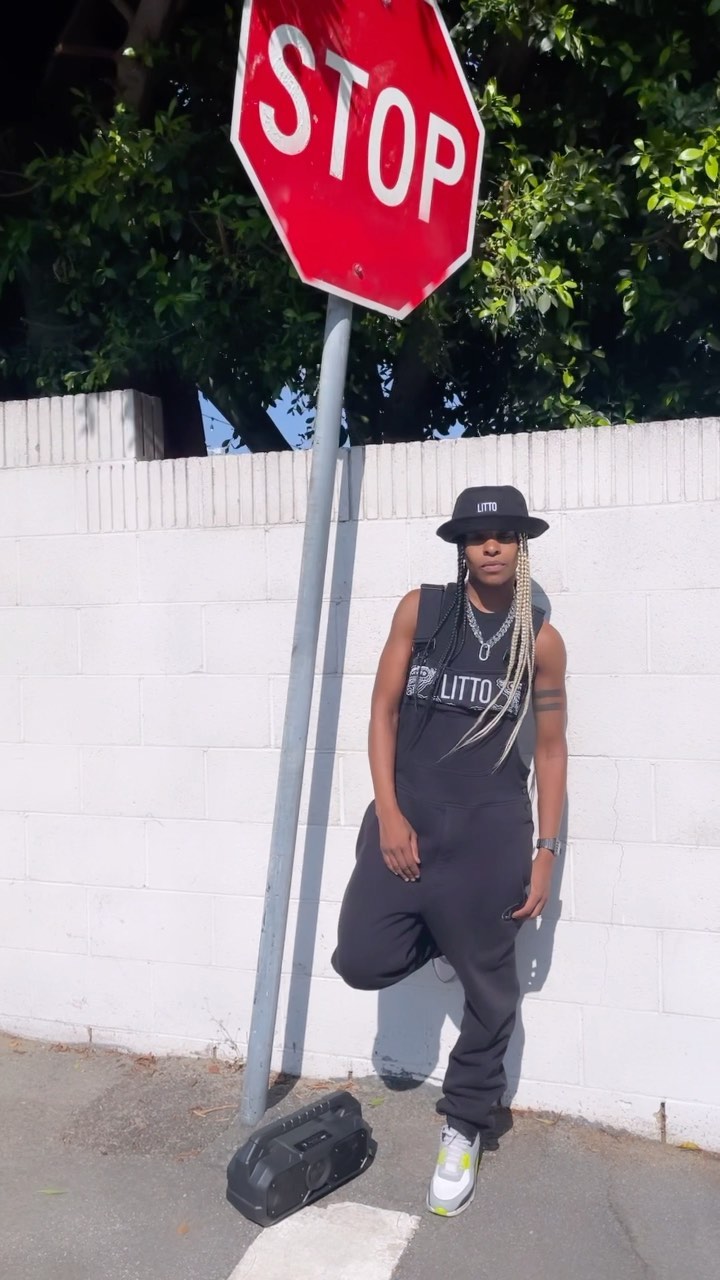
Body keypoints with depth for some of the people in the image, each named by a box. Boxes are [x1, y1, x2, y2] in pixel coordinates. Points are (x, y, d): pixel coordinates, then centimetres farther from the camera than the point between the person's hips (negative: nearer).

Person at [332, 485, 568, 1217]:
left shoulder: (540, 640, -2)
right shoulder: (420, 610, -1)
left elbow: (550, 747, 3)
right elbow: (383, 709, -1)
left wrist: (547, 851, -1)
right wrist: (388, 811, -8)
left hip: (489, 829, -1)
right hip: (405, 815, 1)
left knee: (487, 987, 10)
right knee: (363, 960, -1)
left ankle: (463, 1129, 32)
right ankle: (445, 935, 30)